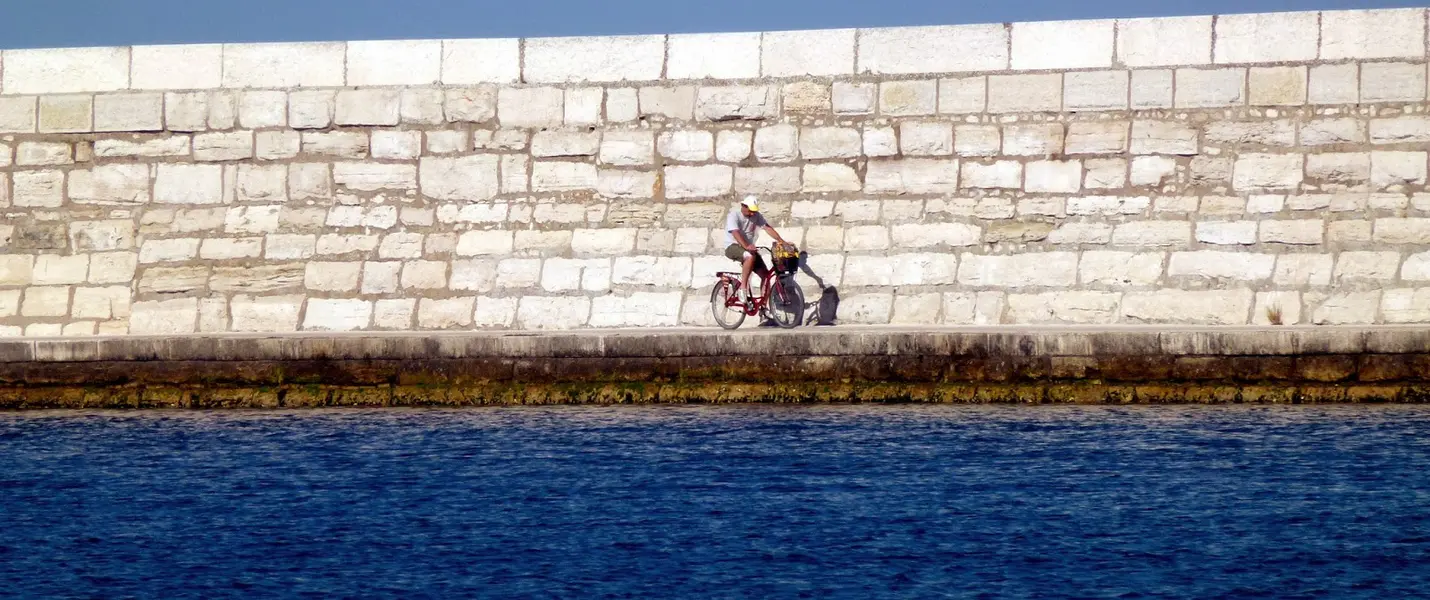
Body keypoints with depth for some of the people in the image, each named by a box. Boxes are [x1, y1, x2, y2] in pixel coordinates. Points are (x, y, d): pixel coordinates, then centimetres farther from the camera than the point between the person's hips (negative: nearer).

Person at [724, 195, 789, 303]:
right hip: (733, 247, -6)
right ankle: (743, 288, -31)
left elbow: (768, 228, -4)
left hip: (749, 247, 6)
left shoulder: (756, 216, 3)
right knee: (750, 256, -38)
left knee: (765, 274, -7)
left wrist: (782, 242, -17)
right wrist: (746, 246, -46)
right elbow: (736, 233, -29)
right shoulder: (734, 215, -15)